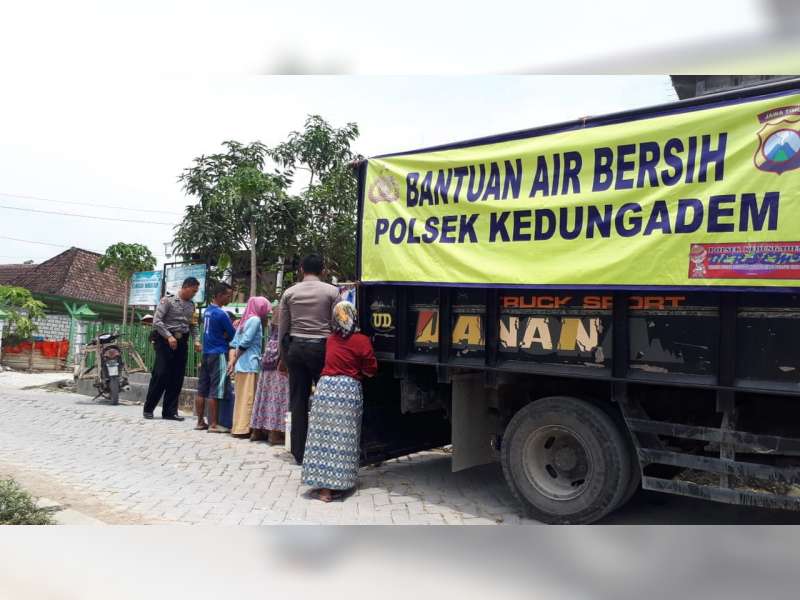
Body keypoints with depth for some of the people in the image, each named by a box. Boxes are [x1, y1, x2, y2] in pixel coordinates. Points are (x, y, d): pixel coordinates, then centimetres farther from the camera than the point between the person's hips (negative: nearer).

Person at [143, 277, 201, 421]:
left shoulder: (191, 305, 13)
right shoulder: (168, 300, -4)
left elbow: (193, 325, 19)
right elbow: (156, 321, -10)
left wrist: (196, 340, 3)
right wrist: (169, 336, -19)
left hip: (182, 343, 6)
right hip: (165, 340, -5)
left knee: (177, 378, 4)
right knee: (161, 375, -6)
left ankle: (170, 411, 12)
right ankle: (148, 409, 8)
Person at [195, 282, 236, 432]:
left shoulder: (207, 310, 10)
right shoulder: (221, 314, -15)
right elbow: (233, 335, -8)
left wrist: (228, 331, 4)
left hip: (206, 354, 8)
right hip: (218, 354, -8)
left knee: (202, 390, 9)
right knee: (215, 391, -4)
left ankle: (200, 422, 15)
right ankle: (213, 424, -1)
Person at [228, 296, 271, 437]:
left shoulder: (245, 320, 18)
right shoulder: (255, 320, -7)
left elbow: (234, 343, 12)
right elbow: (245, 342, -12)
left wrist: (232, 360, 5)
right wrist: (234, 361, -5)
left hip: (241, 365, 8)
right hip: (250, 364, -8)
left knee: (241, 397, 11)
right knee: (248, 397, -4)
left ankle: (238, 427, 16)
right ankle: (243, 429, -2)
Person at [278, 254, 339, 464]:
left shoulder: (289, 293, 6)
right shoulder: (331, 291, -1)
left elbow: (282, 328, 8)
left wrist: (283, 356, 17)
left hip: (295, 347, 3)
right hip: (321, 347, -3)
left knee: (298, 400, 7)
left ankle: (299, 454, 12)